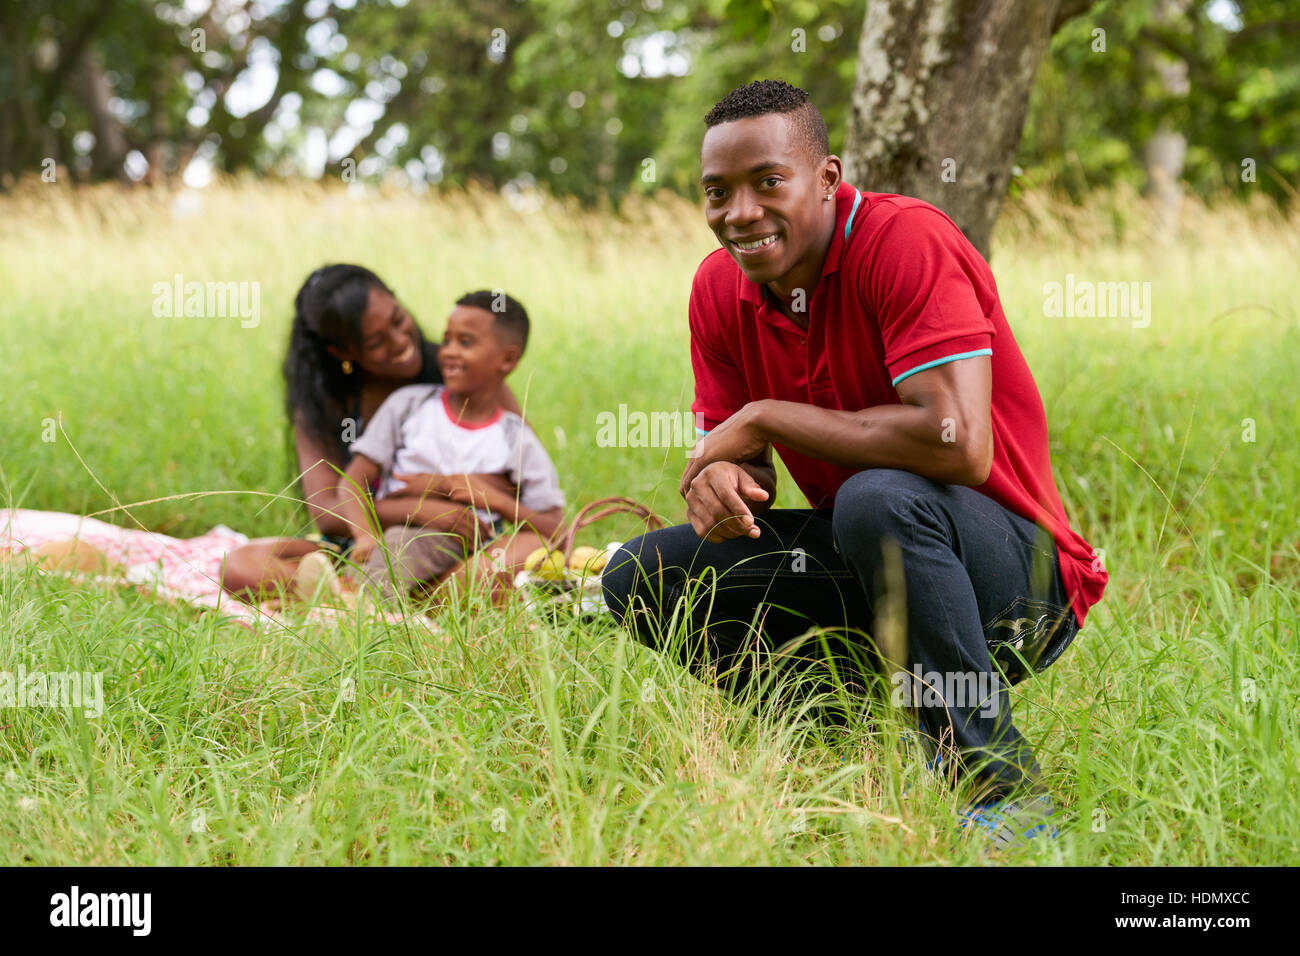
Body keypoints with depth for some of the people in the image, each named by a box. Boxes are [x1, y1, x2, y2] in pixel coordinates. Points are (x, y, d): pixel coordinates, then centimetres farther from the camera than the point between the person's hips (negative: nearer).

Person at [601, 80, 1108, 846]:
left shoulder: (907, 240, -21)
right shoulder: (721, 288, 0)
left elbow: (960, 446, -33)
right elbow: (730, 452, 7)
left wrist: (767, 417, -23)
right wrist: (718, 482, -20)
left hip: (1020, 582, -7)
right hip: (868, 563, 7)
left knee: (879, 499, -37)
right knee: (642, 576, -5)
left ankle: (1006, 787, -20)